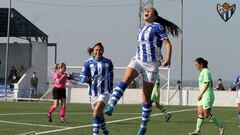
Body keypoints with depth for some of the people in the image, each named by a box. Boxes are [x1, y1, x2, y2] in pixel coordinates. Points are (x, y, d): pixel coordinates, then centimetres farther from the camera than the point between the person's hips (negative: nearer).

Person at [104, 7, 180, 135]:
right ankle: (110, 107, -39)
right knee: (125, 80, -25)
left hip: (151, 64, -5)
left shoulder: (158, 27, -7)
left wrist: (168, 58, -28)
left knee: (146, 97, 1)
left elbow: (167, 43, -14)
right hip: (138, 59, 5)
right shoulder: (142, 28, 14)